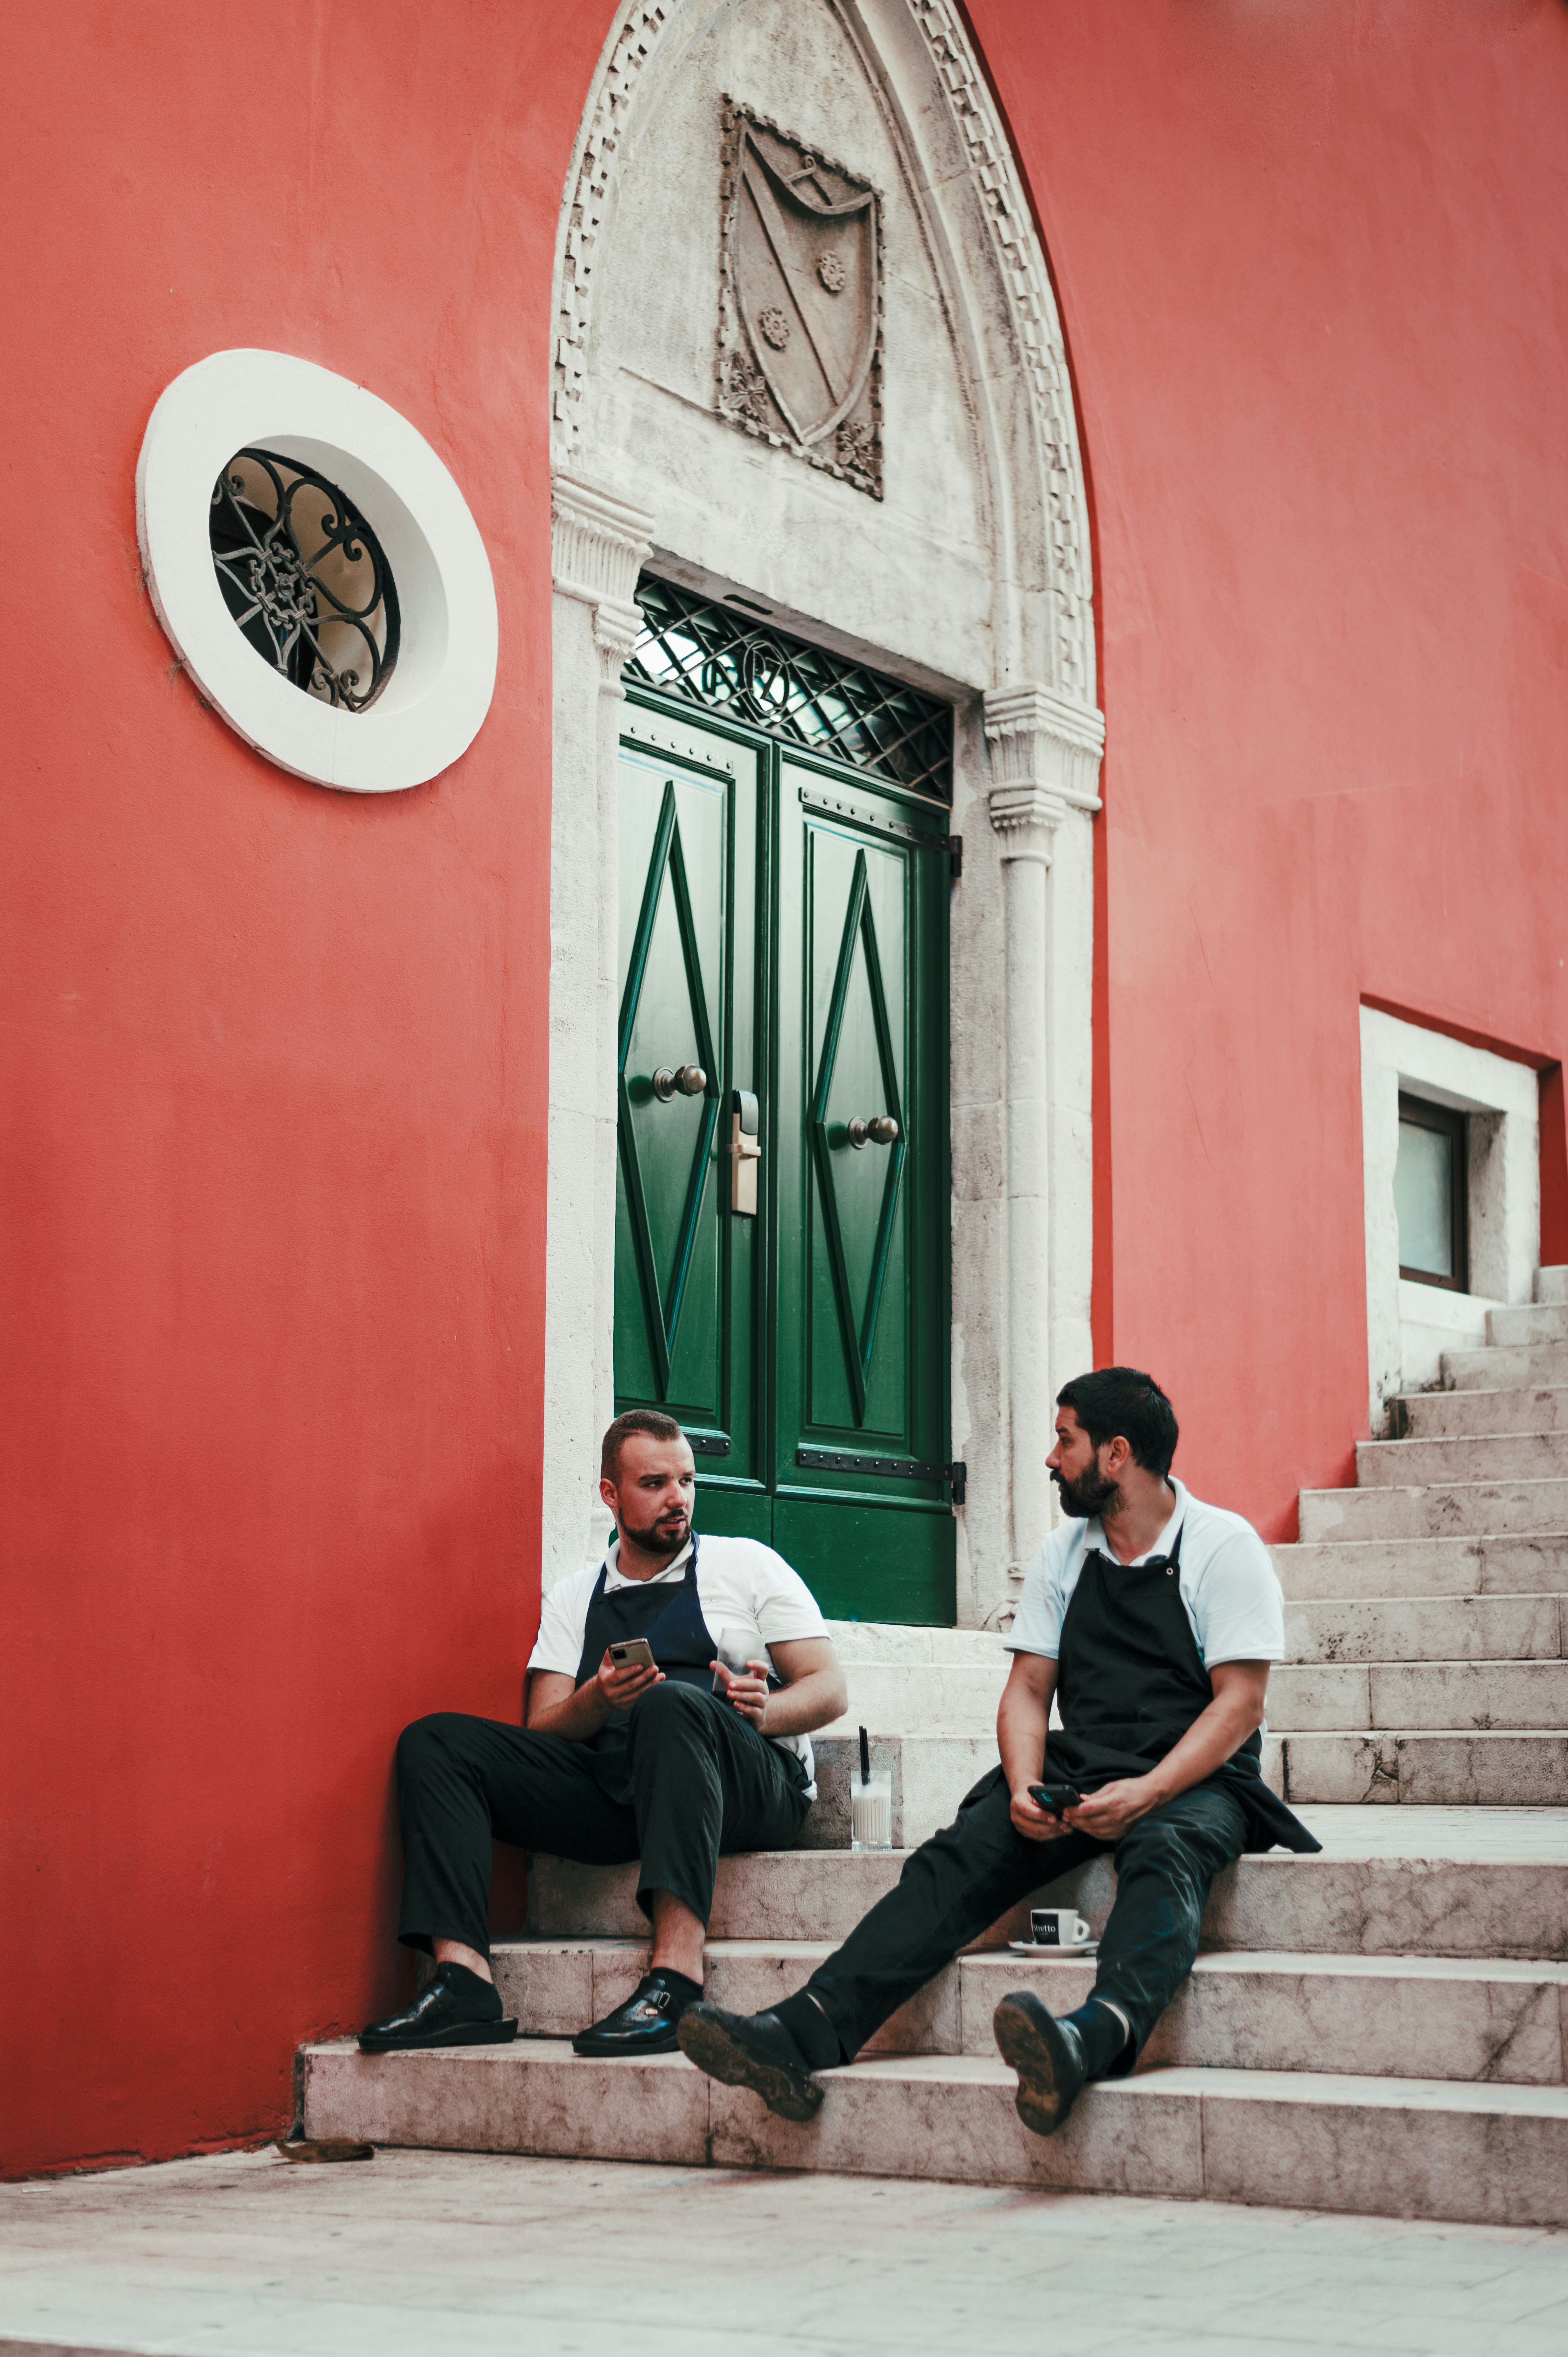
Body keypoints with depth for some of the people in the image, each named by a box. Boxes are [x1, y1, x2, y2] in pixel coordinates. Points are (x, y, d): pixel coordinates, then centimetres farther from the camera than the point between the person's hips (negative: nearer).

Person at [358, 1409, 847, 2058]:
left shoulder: (747, 1566, 14)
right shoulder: (573, 1599, 21)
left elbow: (829, 1689, 7)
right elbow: (542, 1735, 10)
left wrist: (766, 1710, -16)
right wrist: (598, 1700, -13)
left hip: (751, 1787, -3)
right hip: (609, 1796, 4)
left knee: (669, 1703, -37)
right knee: (434, 1742, -11)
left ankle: (675, 1979, -50)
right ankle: (461, 1981, -30)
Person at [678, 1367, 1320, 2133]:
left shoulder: (1224, 1545, -1)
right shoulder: (1063, 1553, 16)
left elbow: (1240, 1704, -9)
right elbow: (1027, 1690, 13)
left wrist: (1144, 1795, -23)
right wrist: (1024, 1788, -9)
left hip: (1196, 1782, -5)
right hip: (1077, 1775, 5)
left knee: (1162, 1858, -38)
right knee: (955, 1860, -21)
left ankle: (1098, 2034, -68)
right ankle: (807, 2029, -40)